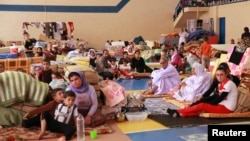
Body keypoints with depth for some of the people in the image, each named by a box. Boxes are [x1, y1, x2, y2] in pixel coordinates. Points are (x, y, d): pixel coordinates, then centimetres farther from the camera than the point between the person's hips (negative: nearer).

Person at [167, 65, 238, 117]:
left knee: (202, 106, -17)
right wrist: (200, 101, -1)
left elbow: (220, 98, -17)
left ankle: (178, 112, -12)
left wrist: (207, 103, -9)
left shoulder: (229, 84, -16)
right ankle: (180, 113, -17)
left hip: (226, 108, -9)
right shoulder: (221, 84, 12)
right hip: (221, 105, 9)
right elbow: (213, 96, 9)